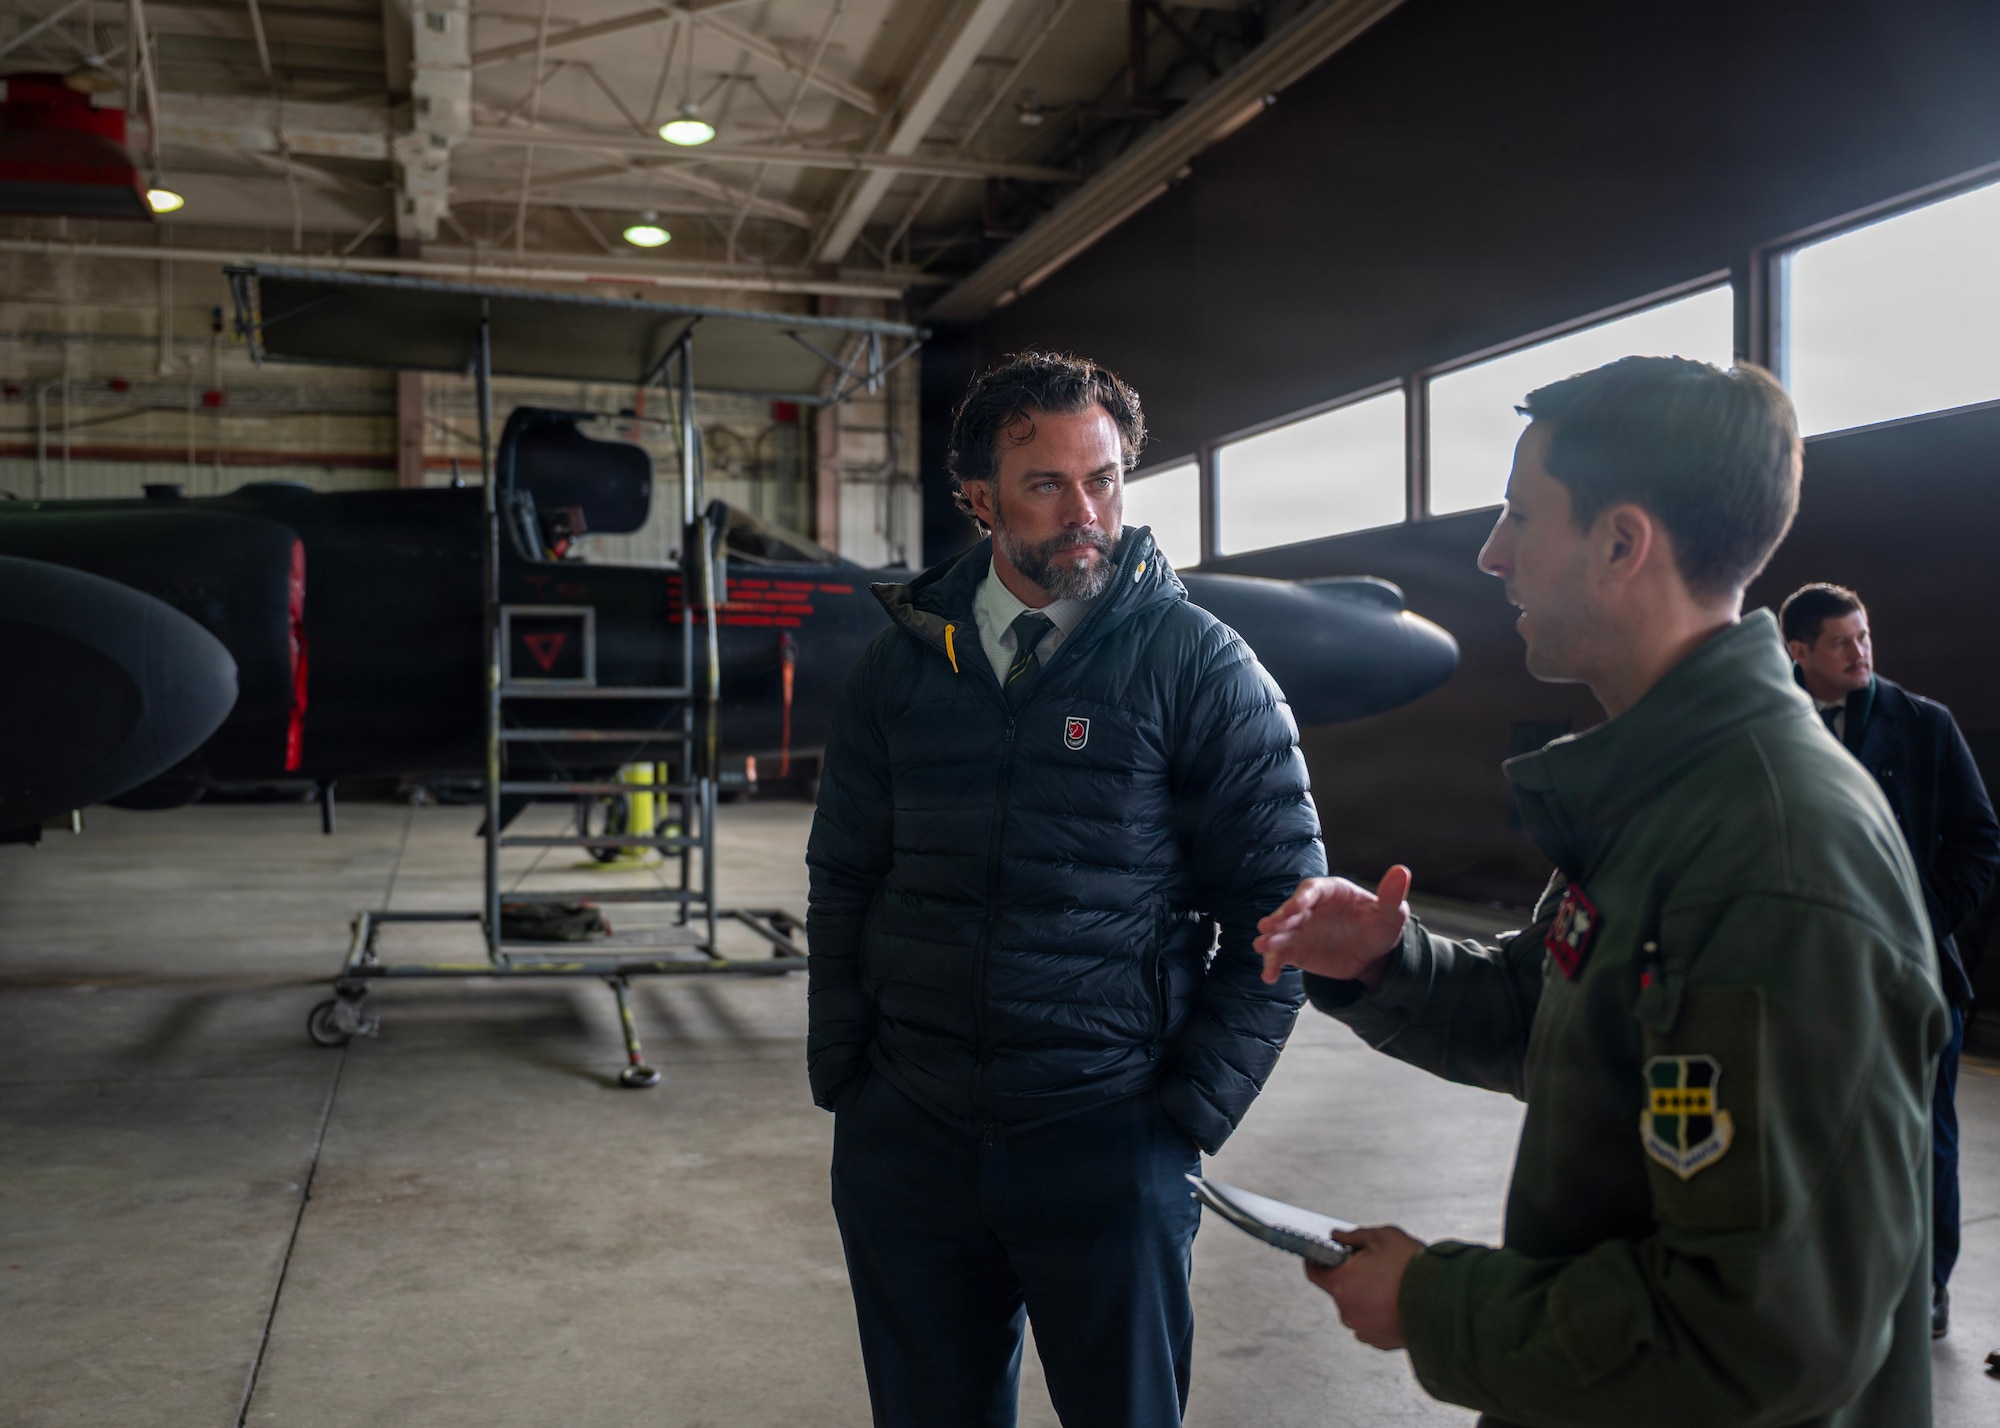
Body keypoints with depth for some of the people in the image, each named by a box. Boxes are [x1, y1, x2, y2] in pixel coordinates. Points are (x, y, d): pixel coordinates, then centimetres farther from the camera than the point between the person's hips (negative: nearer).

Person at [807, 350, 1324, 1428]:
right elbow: (843, 883, 11)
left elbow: (1279, 909, -5)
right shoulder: (901, 665, 5)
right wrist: (840, 1083, 6)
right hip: (905, 1138, 3)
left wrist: (1189, 1115, -8)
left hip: (1104, 1140, -3)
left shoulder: (1200, 666, -5)